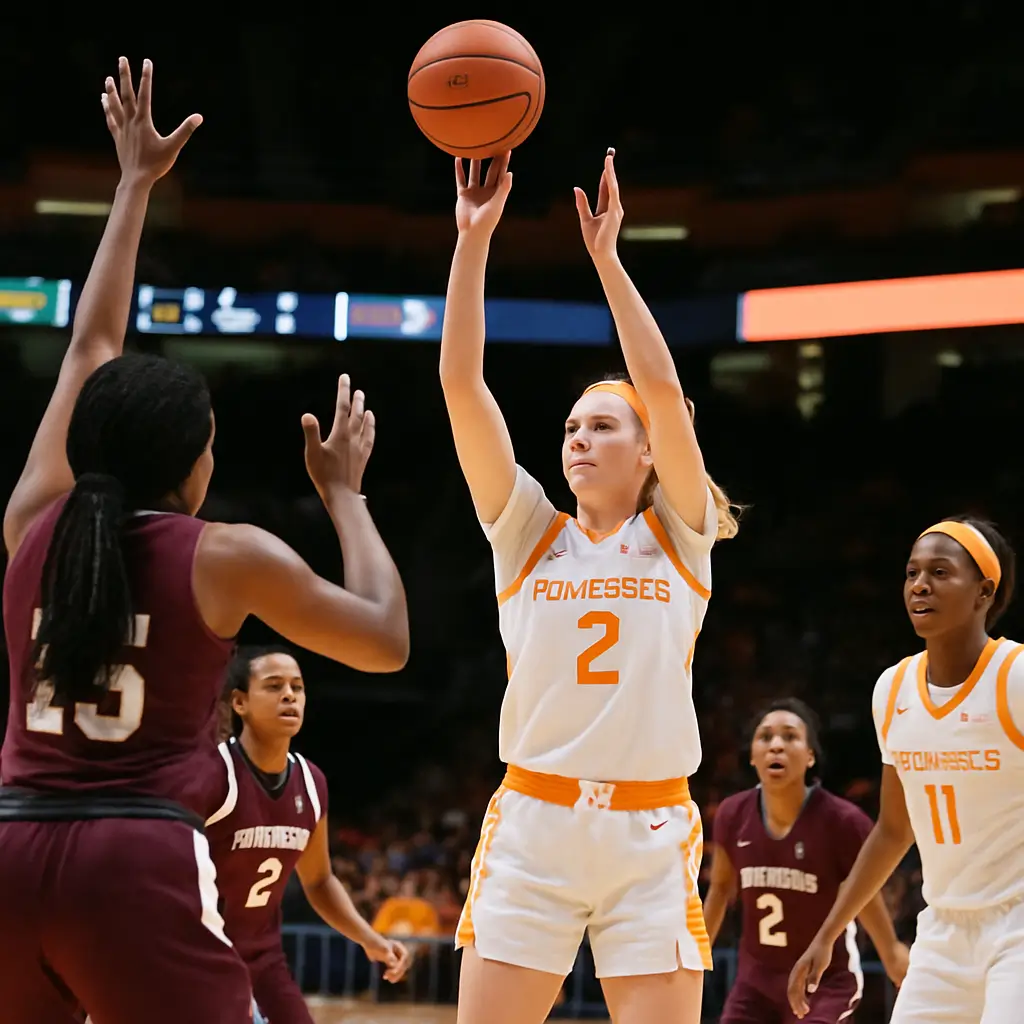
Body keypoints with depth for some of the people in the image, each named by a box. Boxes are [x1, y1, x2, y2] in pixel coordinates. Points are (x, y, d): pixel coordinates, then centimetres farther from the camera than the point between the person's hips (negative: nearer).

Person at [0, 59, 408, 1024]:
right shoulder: (227, 556, -1)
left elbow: (90, 347, 23)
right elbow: (386, 640, 11)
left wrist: (136, 185, 32)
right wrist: (343, 491, 20)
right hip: (140, 863, -4)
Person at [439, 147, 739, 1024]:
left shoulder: (677, 538, 7)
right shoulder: (528, 533, 10)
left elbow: (663, 388, -7)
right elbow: (461, 381, 1)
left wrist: (607, 257, -6)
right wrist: (473, 240, -5)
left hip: (651, 835, -1)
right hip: (530, 827, 1)